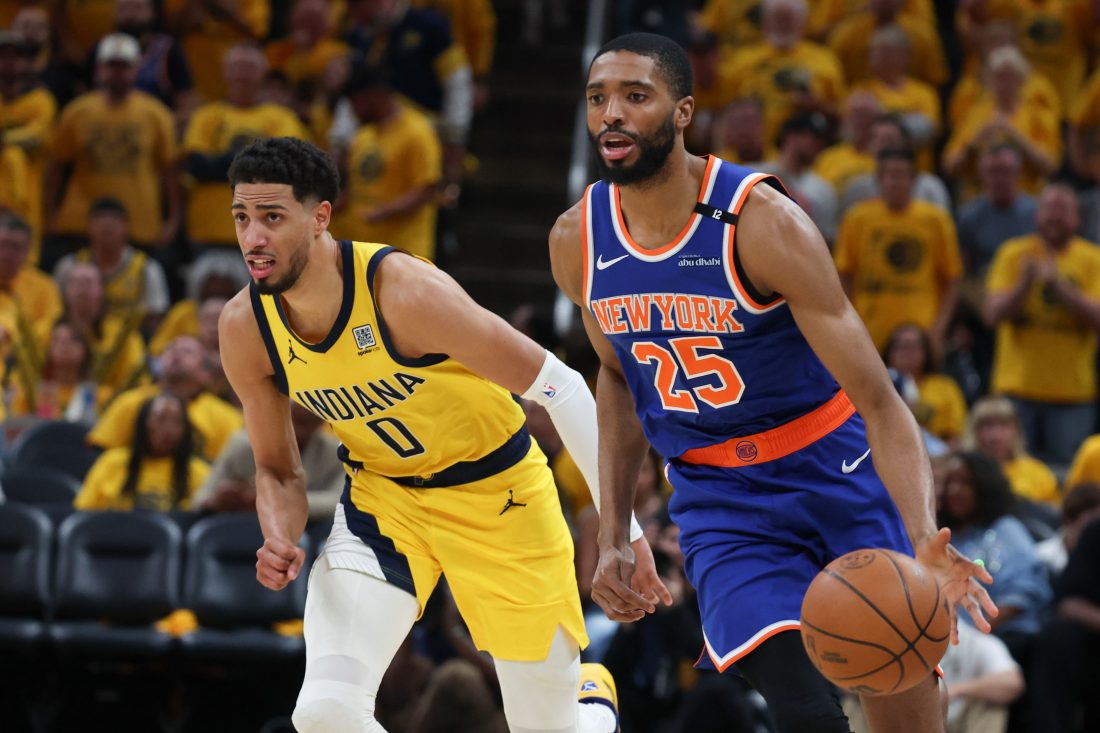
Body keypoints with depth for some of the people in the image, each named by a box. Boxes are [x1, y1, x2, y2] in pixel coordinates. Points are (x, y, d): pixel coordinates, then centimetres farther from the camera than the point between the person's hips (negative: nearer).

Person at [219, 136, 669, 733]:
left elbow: (559, 388, -22)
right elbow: (277, 469, 2)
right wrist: (280, 540, -21)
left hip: (497, 492, -3)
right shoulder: (244, 327, -15)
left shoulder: (404, 291, -30)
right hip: (381, 496, 3)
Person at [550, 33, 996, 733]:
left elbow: (877, 399, -25)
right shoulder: (577, 242, -5)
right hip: (722, 502, 2)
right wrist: (614, 537, 9)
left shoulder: (761, 222, -21)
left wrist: (923, 540, -40)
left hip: (836, 472, -2)